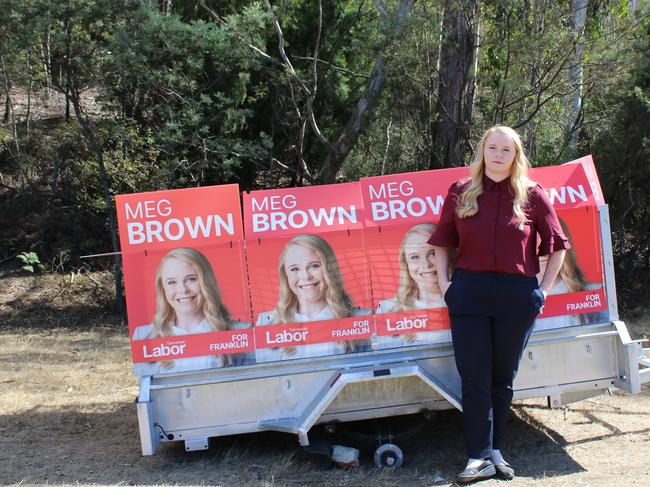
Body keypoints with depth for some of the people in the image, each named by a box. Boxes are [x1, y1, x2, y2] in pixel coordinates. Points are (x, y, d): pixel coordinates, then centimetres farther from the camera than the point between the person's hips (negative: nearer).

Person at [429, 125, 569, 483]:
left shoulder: (531, 195, 2)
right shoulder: (461, 192, 4)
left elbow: (557, 245, 8)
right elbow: (442, 242, 13)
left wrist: (544, 288, 3)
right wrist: (444, 282, 4)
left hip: (517, 295, 0)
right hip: (469, 291, 0)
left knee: (503, 376, 10)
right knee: (474, 377, -1)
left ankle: (494, 450, 22)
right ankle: (480, 457, 5)